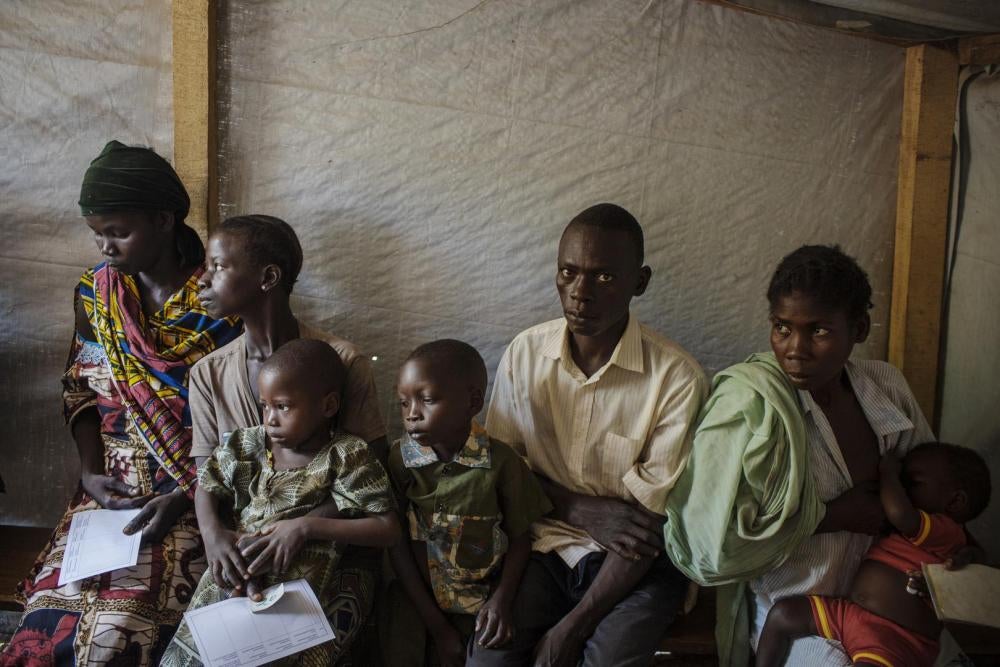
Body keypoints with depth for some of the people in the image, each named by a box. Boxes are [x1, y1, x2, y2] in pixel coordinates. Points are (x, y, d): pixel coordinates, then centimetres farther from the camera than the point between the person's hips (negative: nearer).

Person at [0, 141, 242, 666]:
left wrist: (184, 496, -17)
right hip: (113, 485, 5)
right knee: (52, 614, -9)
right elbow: (79, 388, 12)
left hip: (198, 488, -4)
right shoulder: (95, 291, 5)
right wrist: (91, 471, -2)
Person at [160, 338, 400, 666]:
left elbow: (389, 530, -13)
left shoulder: (345, 457, -10)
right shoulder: (251, 444, 3)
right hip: (231, 584, 5)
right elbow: (207, 487, 15)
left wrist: (308, 526, -19)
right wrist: (213, 533, -7)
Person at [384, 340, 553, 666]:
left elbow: (519, 539, -3)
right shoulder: (400, 458, -12)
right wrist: (437, 627, -9)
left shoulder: (502, 461, -16)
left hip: (483, 599, -1)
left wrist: (501, 600, -17)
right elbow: (397, 544, -10)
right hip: (419, 596, 1)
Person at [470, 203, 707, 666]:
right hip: (543, 544, 3)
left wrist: (573, 627, -15)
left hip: (635, 564, -2)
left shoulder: (677, 379, -17)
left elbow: (652, 521, -14)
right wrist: (582, 510, -13)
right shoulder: (524, 353, -5)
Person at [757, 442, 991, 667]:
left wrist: (888, 472, -10)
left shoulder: (946, 530, -8)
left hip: (897, 637, -10)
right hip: (849, 612, 10)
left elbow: (899, 513, -28)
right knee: (782, 613, -1)